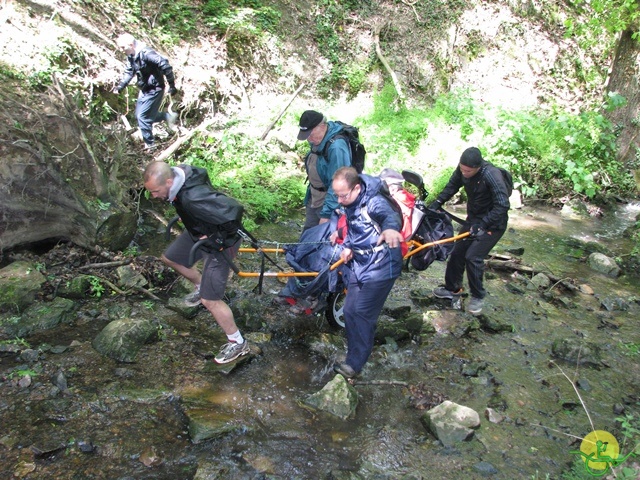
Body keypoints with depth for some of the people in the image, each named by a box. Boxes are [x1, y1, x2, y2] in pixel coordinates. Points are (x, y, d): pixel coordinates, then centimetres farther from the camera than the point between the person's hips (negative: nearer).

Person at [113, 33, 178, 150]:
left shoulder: (145, 53, -25)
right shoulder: (131, 56, 4)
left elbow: (164, 64, -30)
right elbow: (129, 72, 15)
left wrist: (172, 85, -28)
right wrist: (120, 87, 2)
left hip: (154, 89, -10)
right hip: (144, 90, 10)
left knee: (142, 117, -7)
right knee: (139, 115, 15)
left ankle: (149, 145, 8)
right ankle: (168, 117, 27)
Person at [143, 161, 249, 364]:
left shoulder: (194, 198, -42)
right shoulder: (179, 173, -16)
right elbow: (202, 172, 7)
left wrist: (215, 236, -27)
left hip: (220, 241, -9)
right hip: (200, 231, 9)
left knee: (210, 300, -5)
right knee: (170, 258, 27)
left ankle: (238, 344, 15)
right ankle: (201, 285, 51)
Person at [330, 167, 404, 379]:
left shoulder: (374, 202, -23)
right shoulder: (350, 204, 3)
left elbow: (390, 215, -46)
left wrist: (390, 228, -70)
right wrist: (348, 246, 2)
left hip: (380, 268, -9)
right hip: (359, 266, 9)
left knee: (362, 313, -7)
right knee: (350, 310, 10)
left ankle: (355, 363, 6)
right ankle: (355, 354, 26)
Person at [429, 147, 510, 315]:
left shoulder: (491, 175, -32)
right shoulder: (462, 169, -12)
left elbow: (502, 205, -33)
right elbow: (452, 186, 5)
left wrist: (482, 224, -37)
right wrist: (436, 203, -6)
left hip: (493, 223, -7)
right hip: (473, 219, 7)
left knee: (473, 257, -13)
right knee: (457, 252, 9)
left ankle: (478, 296, 8)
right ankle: (453, 288, 29)